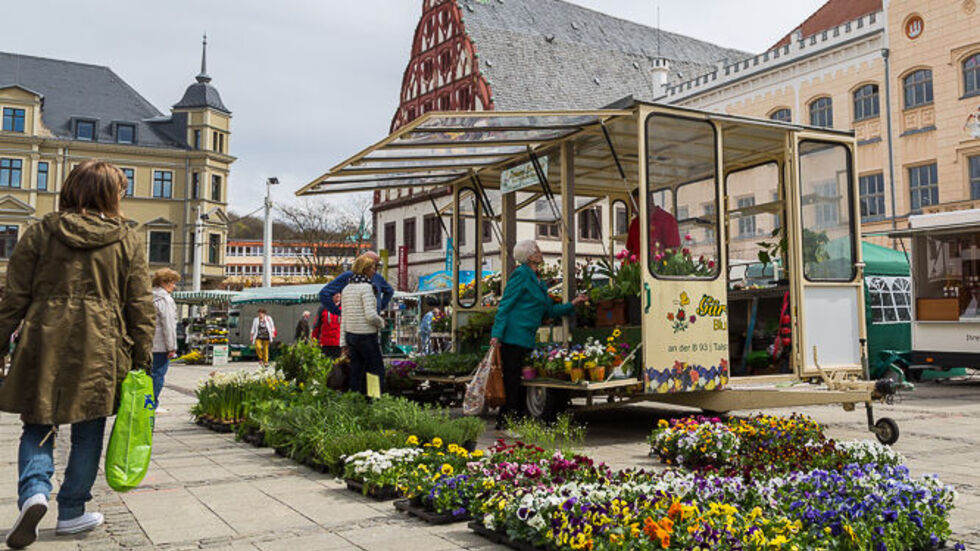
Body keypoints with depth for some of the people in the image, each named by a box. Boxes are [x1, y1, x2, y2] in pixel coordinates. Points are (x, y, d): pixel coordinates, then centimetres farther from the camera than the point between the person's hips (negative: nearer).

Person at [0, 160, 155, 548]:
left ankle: (33, 492, -10)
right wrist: (142, 360, 6)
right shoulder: (129, 240, 1)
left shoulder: (41, 232, 3)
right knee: (88, 432, 11)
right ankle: (71, 512, 18)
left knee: (38, 426, 12)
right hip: (100, 350, 0)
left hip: (44, 345, 1)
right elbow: (141, 307, 0)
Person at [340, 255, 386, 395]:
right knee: (377, 371, 2)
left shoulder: (347, 289, 9)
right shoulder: (366, 287, -15)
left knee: (356, 373, 10)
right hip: (366, 336, -8)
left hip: (351, 335, 8)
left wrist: (344, 343, 12)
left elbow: (344, 318, 10)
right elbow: (370, 315, -23)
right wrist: (381, 322, -2)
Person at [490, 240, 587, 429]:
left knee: (519, 381, 10)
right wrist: (496, 334, -19)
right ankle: (504, 422, -2)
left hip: (526, 339, 9)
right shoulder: (521, 275, -8)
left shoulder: (539, 282, 18)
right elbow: (504, 305, -12)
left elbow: (549, 311, 23)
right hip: (513, 337, -9)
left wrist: (572, 304, 15)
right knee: (511, 380, -7)